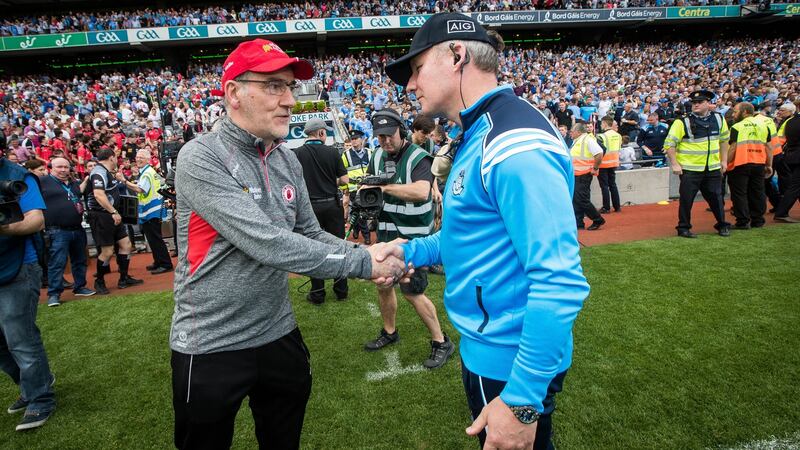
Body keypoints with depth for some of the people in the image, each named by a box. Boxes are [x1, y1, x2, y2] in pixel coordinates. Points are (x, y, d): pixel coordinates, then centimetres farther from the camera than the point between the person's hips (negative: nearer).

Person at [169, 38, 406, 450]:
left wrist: (366, 255, -12)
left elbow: (309, 235, 6)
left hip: (279, 334, 6)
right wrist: (363, 263, -26)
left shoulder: (286, 160, 2)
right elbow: (269, 245, -29)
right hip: (210, 347, -5)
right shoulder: (201, 158, -19)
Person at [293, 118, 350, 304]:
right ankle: (341, 290, 20)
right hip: (332, 204, 0)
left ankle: (318, 293, 16)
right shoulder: (332, 152, -6)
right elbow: (344, 180, -4)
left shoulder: (297, 153, -6)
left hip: (310, 206, 0)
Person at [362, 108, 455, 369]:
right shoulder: (378, 157, 7)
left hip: (413, 236, -7)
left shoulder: (418, 158, -16)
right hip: (386, 232, 7)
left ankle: (441, 342, 14)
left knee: (412, 293, -4)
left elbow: (421, 191, -33)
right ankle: (389, 332, 40)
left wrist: (384, 186, -31)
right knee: (383, 284, 17)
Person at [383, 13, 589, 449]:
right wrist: (412, 251, 7)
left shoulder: (516, 143, -25)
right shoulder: (476, 137, 8)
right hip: (482, 348, 9)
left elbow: (559, 281, -29)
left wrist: (522, 400, -25)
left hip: (513, 363, -9)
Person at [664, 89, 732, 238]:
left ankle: (722, 225, 29)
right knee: (686, 199, -1)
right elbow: (669, 143, -10)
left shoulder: (719, 119, 6)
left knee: (716, 198, 13)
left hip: (713, 168, 4)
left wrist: (723, 161, 16)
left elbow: (724, 139, 19)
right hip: (689, 169, -4)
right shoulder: (683, 122, -10)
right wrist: (675, 164, -14)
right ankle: (683, 228, 12)